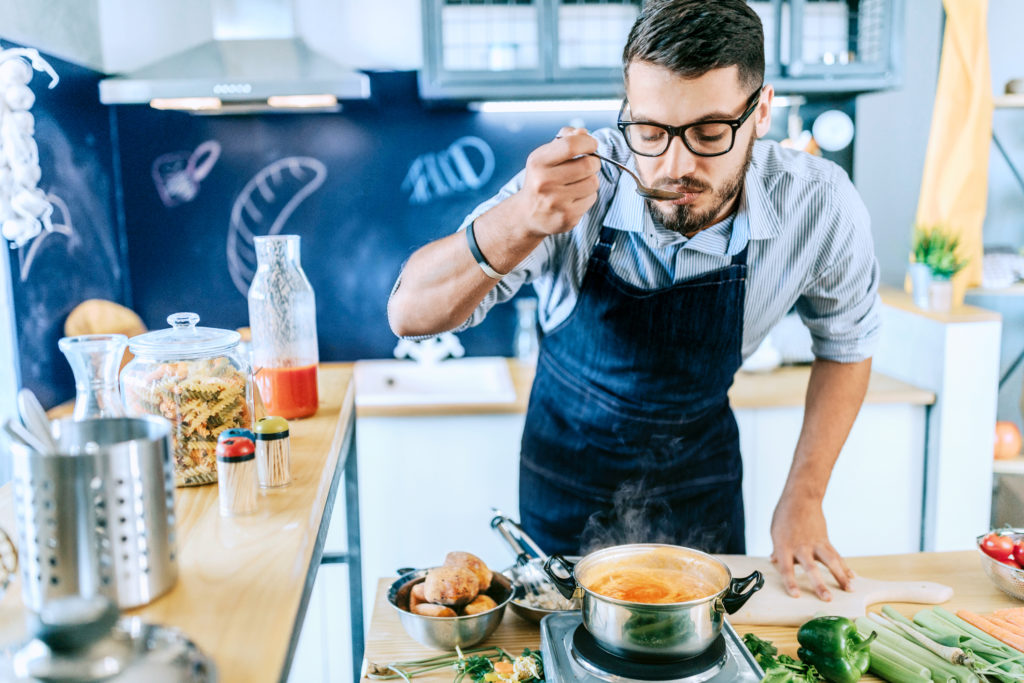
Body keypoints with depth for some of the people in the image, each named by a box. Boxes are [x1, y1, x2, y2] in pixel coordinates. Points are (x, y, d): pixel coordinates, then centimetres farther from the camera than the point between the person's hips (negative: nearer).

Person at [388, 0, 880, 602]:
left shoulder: (820, 206, -23)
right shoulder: (572, 183, -29)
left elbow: (846, 345, -3)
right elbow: (410, 314, -31)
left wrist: (804, 496, -8)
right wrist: (520, 224, -49)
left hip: (701, 471, 1)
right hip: (568, 458, -1)